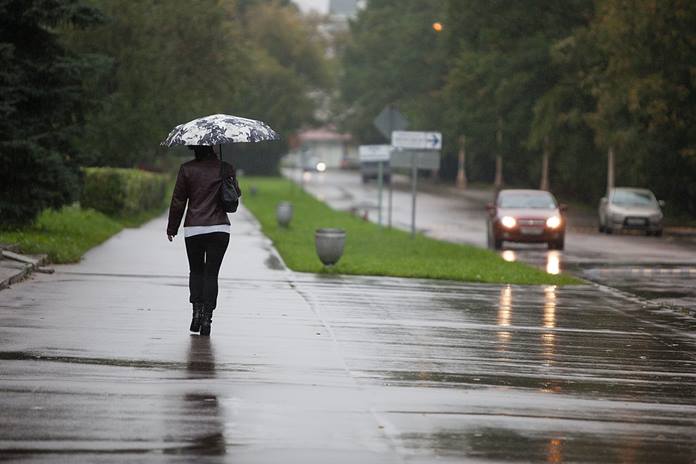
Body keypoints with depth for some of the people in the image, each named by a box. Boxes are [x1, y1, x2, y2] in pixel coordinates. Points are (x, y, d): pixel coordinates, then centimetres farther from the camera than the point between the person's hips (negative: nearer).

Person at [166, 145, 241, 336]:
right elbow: (236, 194, 15)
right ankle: (207, 317, -6)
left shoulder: (187, 169, -3)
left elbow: (178, 201, 0)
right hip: (219, 229, 0)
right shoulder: (226, 169, 0)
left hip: (193, 229, 0)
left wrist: (172, 228, 9)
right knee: (211, 273, 3)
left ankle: (196, 311, 2)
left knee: (196, 271, 16)